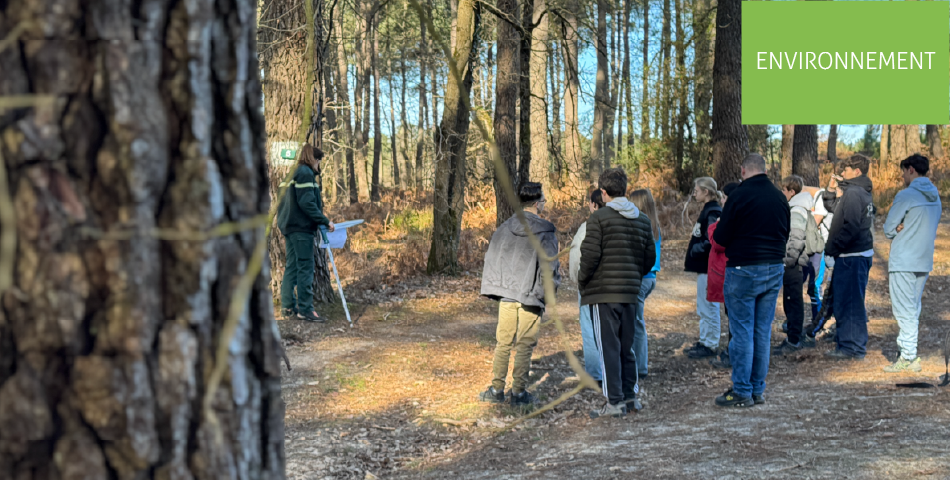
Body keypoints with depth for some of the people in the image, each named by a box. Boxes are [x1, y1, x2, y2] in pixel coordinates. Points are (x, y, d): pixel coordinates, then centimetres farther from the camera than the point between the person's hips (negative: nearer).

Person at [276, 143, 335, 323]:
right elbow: (306, 202, -20)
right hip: (301, 227, -10)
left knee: (291, 267, 11)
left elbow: (282, 203, 21)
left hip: (290, 226, 10)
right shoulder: (305, 173, -11)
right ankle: (305, 309, -8)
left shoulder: (293, 174, 18)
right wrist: (325, 221, -17)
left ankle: (288, 307, 14)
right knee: (305, 268, -8)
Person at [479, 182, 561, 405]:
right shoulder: (545, 232, -9)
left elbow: (491, 259, 9)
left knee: (503, 343, 13)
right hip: (531, 297, -4)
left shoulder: (504, 228, 6)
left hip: (506, 296, 4)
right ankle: (518, 391, 8)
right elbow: (549, 266, -11)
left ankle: (497, 389, 14)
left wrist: (495, 289, 16)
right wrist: (550, 290, 5)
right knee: (525, 345, 4)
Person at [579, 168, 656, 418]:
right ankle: (631, 395, 22)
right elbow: (650, 257, 11)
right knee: (627, 346, 17)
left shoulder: (598, 218, -10)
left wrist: (582, 280, 1)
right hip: (631, 293, 6)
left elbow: (590, 255, -15)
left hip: (602, 293, -6)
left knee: (608, 348, -1)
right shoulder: (642, 220, 9)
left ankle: (614, 402, 1)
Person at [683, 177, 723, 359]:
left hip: (709, 267, -11)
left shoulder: (713, 212, -17)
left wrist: (694, 249, -15)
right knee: (703, 308, 17)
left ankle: (711, 345, 4)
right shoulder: (708, 210, 14)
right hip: (703, 266, 11)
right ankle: (704, 341, 25)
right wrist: (693, 247, 7)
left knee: (708, 307, -3)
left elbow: (711, 241, -24)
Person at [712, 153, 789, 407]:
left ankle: (742, 392, 3)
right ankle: (758, 389, 18)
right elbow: (785, 234, 17)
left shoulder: (739, 196, -12)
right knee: (763, 331, 11)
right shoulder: (779, 197, 7)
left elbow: (721, 238, -9)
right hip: (774, 269, 6)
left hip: (744, 270, -6)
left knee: (742, 331, 0)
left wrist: (715, 229, 11)